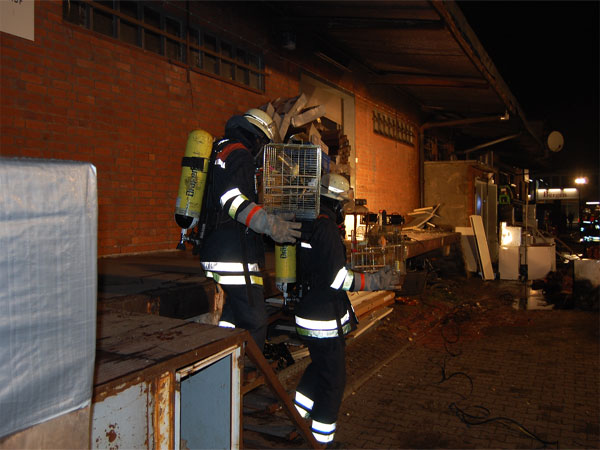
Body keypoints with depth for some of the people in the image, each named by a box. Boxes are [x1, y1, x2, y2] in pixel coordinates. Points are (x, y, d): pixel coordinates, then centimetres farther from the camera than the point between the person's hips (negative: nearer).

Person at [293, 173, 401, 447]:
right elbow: (336, 278, -25)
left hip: (310, 312, 10)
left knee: (319, 366, 28)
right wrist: (376, 282, -20)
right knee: (333, 380, 6)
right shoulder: (326, 227, -22)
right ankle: (322, 439, 20)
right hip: (325, 320, -10)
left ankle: (297, 415, 39)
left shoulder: (310, 224, 8)